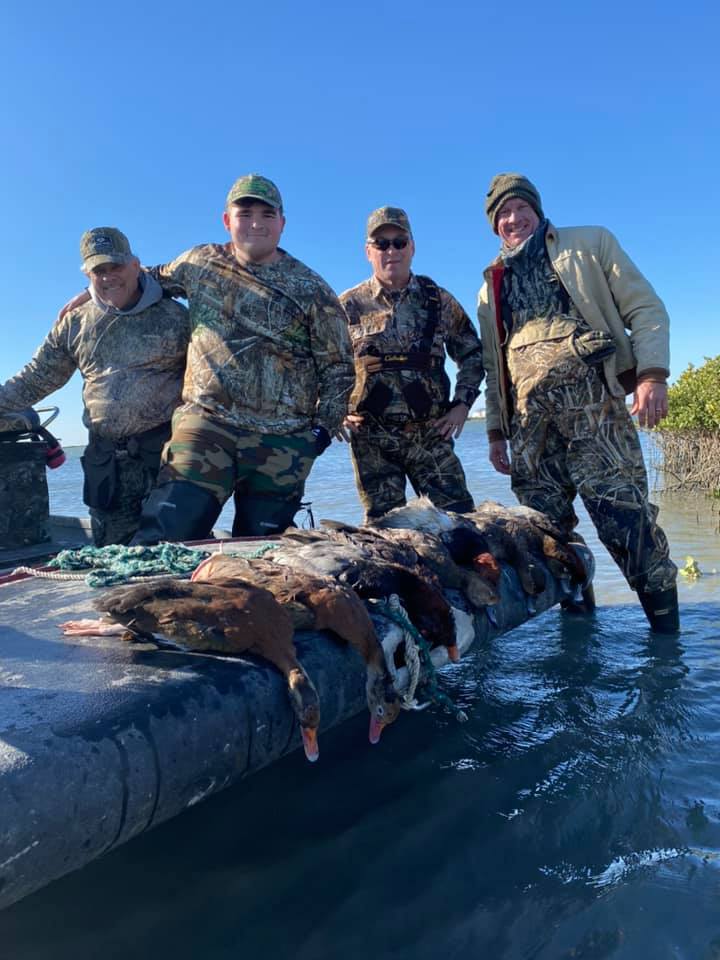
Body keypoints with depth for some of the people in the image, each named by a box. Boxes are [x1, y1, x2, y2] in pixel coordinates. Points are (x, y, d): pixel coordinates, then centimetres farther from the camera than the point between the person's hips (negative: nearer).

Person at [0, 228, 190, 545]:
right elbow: (34, 380, 16)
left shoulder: (173, 316, 1)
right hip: (105, 459, 4)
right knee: (110, 549, 10)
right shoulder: (75, 323, 11)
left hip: (166, 449, -3)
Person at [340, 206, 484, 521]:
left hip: (431, 433, 1)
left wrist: (462, 404, 4)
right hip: (371, 439, -1)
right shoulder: (348, 305, 3)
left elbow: (472, 354, 15)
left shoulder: (439, 300, 6)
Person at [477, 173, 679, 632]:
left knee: (624, 514, -13)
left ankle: (666, 627, -2)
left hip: (592, 403, -4)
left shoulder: (591, 242, 16)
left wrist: (652, 374, -8)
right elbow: (493, 366, 23)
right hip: (529, 418, 4)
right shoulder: (492, 287, 25)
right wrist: (496, 431, 14)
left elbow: (645, 308, 7)